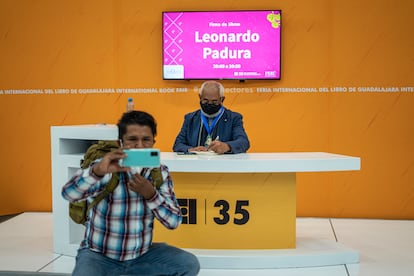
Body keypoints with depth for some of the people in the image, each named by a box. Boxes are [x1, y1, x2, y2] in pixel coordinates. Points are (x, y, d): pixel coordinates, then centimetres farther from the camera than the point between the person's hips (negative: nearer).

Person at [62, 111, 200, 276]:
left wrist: (150, 194, -26)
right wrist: (97, 171, -50)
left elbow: (174, 222, -10)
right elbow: (69, 194, -32)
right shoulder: (105, 169, -16)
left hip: (143, 254, 4)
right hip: (99, 256, -3)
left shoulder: (160, 172, -6)